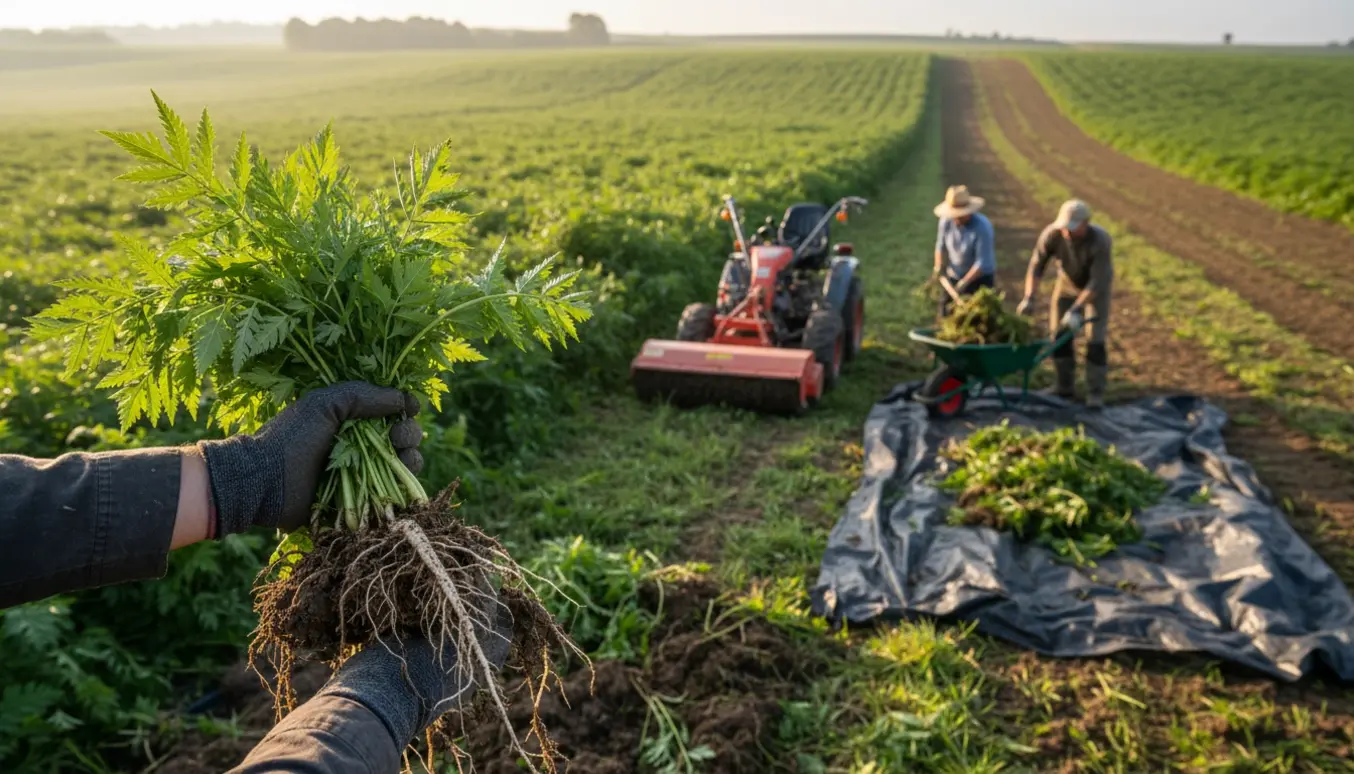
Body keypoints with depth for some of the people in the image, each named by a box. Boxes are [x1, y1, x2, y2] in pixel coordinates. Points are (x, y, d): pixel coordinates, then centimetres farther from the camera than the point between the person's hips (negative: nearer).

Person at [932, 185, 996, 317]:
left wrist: (964, 282, -34)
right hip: (954, 275, 5)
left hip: (980, 277, -5)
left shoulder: (982, 227, -28)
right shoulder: (946, 221, -14)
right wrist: (938, 267, -8)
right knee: (946, 315, 9)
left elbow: (982, 262, -28)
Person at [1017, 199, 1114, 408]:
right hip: (1067, 283, 3)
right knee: (1059, 334, 4)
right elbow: (1036, 265, -20)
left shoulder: (1101, 241, -37)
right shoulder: (1052, 234, -29)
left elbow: (1097, 282, -35)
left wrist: (1076, 310, -41)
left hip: (1096, 288, -3)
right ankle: (1065, 387, 17)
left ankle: (1095, 393, 3)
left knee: (1095, 340, -8)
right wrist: (1028, 298, -29)